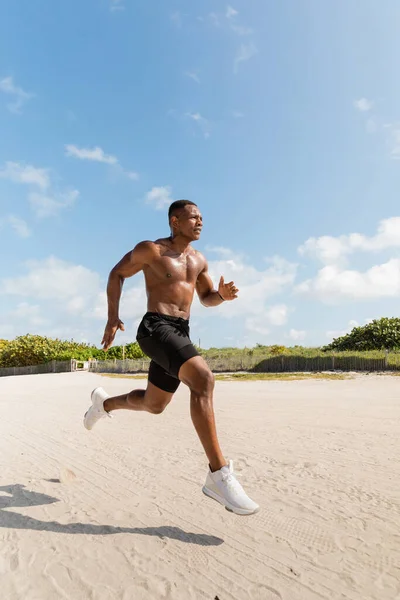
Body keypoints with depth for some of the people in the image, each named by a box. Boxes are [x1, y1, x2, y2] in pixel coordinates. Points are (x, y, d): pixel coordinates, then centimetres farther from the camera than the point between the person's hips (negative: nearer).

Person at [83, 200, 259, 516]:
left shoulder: (199, 260, 16)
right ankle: (218, 474, -26)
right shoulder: (152, 250, -2)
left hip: (181, 334, 8)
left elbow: (207, 298, 22)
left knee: (154, 405, 19)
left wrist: (223, 294, -2)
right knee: (203, 379, -30)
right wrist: (113, 316, -3)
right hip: (155, 329, -8)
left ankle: (104, 402, 48)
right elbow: (117, 274, 7)